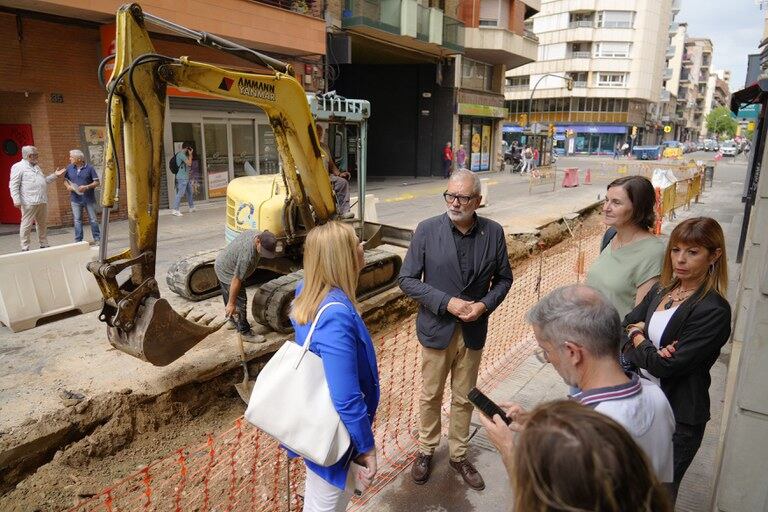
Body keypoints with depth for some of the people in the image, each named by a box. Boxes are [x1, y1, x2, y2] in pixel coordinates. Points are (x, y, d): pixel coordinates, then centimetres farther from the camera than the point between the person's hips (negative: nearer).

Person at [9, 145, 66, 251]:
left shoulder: (36, 166, 20)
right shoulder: (18, 167, -5)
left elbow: (44, 180, 27)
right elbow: (14, 185, -10)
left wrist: (55, 175, 17)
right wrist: (16, 200, -17)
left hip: (42, 202, 8)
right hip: (29, 203, -8)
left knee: (43, 224, 13)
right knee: (26, 225, -3)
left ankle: (44, 244, 22)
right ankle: (25, 248, 2)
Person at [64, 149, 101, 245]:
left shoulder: (89, 168, -4)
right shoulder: (69, 168, 7)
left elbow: (96, 182, -4)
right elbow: (65, 180, 16)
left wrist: (87, 187, -18)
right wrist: (68, 186, -5)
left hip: (89, 198, -3)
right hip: (75, 199, 3)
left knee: (93, 219, 4)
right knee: (77, 220, 5)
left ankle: (97, 238, 13)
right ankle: (78, 240, 11)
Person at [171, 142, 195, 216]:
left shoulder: (184, 154, 18)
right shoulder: (181, 154, -13)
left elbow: (189, 164, 21)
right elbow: (189, 163, -16)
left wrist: (190, 154, 14)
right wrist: (190, 155, -3)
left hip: (186, 177, 10)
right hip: (182, 178, -10)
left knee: (189, 192, 15)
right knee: (180, 193, -12)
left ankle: (192, 207, 24)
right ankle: (175, 209, -11)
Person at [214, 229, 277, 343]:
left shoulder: (260, 235, -15)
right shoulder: (248, 256, -41)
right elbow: (236, 280, -34)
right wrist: (231, 304, -26)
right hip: (227, 273, -9)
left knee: (228, 296, 26)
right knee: (240, 302, -4)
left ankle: (233, 321, 45)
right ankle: (246, 333, 8)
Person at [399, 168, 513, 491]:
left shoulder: (493, 233, -6)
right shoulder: (427, 230, -13)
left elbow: (503, 278, 4)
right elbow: (407, 279, -10)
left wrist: (485, 305, -14)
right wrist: (446, 303, -20)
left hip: (473, 331, 2)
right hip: (436, 328, -1)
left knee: (464, 398, 17)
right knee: (431, 395, 16)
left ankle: (458, 455, 39)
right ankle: (426, 450, 40)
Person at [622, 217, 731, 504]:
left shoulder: (714, 311, -20)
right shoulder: (661, 290, 2)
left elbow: (667, 366, -23)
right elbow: (622, 330, -1)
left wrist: (636, 336, -7)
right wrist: (648, 351, -20)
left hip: (677, 419, -6)